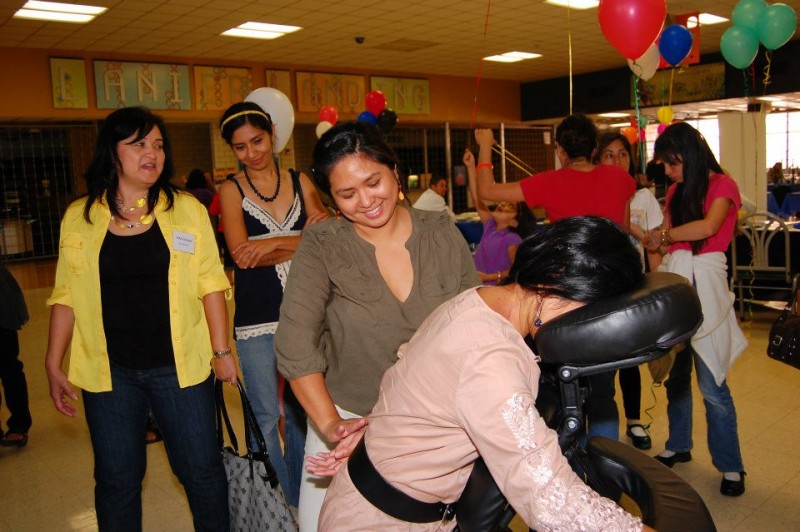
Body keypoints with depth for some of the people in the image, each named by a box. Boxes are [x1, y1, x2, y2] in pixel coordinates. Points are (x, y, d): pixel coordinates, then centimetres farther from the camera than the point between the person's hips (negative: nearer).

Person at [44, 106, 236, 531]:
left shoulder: (187, 209, -1)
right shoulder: (79, 217, 3)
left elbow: (209, 284, -1)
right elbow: (66, 296, 6)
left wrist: (221, 350, -4)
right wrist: (53, 365, 4)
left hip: (179, 366, -1)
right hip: (109, 372, 1)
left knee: (202, 470, 8)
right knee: (116, 479, 13)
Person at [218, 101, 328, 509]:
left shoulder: (300, 181, 6)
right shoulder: (231, 190, 1)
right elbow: (240, 254, -13)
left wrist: (273, 244, -18)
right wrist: (302, 241, -17)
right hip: (256, 318, -2)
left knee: (301, 412, 13)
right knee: (266, 418, 7)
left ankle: (299, 499, 31)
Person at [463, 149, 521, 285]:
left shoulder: (512, 239, -14)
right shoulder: (490, 225, 2)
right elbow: (477, 199, -3)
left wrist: (489, 277, -20)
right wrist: (471, 167, -9)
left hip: (498, 288, -6)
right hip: (478, 286, 6)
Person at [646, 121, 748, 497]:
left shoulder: (722, 185, -2)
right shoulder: (676, 191, 18)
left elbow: (708, 226, -19)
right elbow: (664, 242, 14)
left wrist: (664, 235, -6)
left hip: (703, 283, -6)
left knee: (711, 384, -4)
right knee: (675, 373, 11)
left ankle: (730, 465, 10)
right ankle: (678, 446, 27)